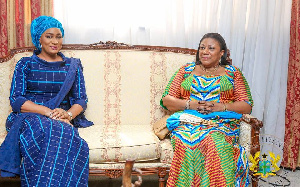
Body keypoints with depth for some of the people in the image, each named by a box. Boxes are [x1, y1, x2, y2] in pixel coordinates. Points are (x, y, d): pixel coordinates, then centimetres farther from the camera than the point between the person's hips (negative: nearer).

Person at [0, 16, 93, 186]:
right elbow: (16, 100, -1)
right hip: (29, 118, -1)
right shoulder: (25, 65, 11)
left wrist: (68, 114, -14)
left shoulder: (72, 66, 18)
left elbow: (81, 100, 11)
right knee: (47, 130, -38)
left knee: (64, 134, -37)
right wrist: (50, 112, -15)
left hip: (64, 121, 1)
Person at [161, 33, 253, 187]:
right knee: (186, 141, -34)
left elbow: (247, 106, 8)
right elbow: (166, 100, 12)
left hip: (222, 123, -1)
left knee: (217, 142, -35)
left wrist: (221, 106, -10)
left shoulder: (232, 73, 16)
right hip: (188, 121, 1)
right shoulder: (186, 70, 19)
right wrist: (190, 104, -7)